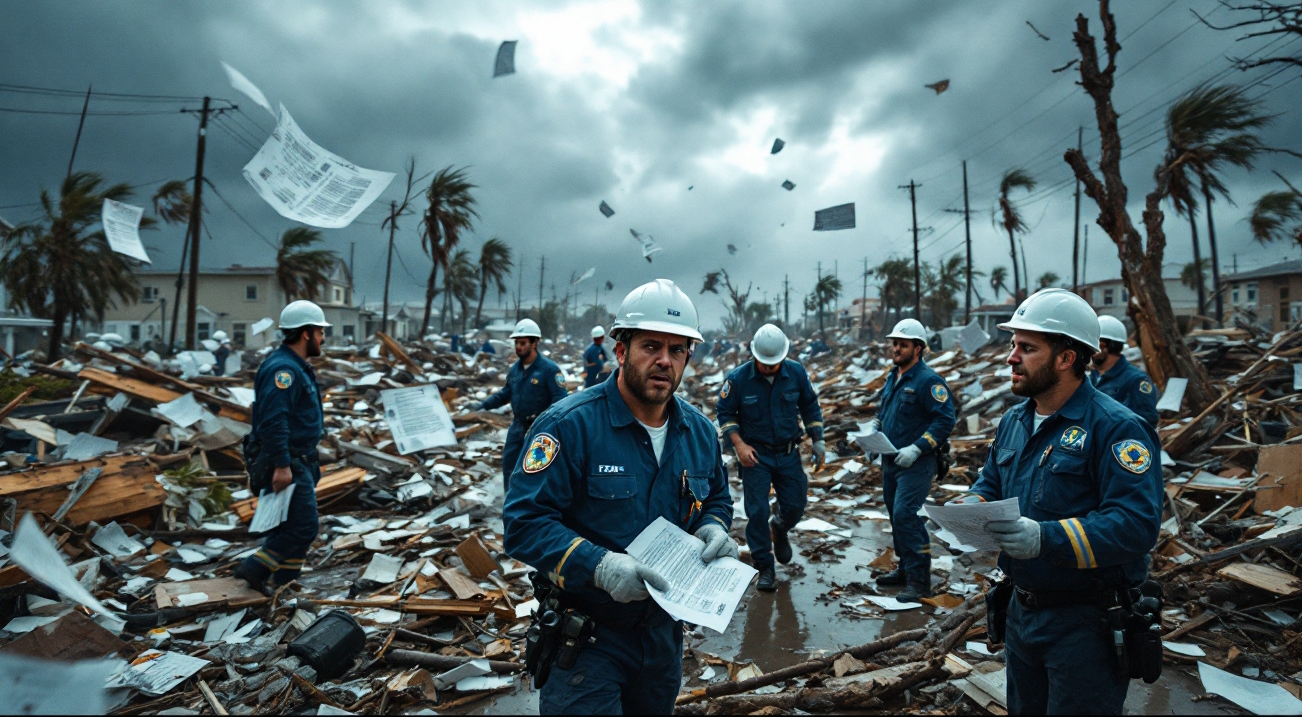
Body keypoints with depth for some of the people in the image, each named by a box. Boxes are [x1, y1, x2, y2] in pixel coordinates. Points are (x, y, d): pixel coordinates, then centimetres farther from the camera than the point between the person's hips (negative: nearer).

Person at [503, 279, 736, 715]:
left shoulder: (700, 432, 0)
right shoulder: (569, 425, -21)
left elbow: (717, 498, 15)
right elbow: (523, 522, -23)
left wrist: (712, 527, -8)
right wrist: (598, 565, -34)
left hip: (664, 628, 7)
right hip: (587, 634, -6)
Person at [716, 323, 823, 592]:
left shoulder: (796, 373, -7)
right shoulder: (738, 378, -14)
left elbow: (810, 407, 8)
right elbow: (724, 414, -4)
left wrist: (818, 441, 4)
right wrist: (739, 444, -16)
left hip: (788, 454, 3)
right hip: (755, 455, -2)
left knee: (795, 507, 7)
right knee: (757, 512, -2)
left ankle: (778, 529, 43)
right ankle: (765, 568, 14)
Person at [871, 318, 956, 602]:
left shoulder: (928, 380, -14)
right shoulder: (893, 377, 12)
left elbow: (945, 420, -19)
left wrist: (917, 448, -24)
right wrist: (874, 425, 6)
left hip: (915, 463, -9)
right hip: (890, 461, 9)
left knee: (905, 515, -14)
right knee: (896, 516, 15)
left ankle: (919, 581, -4)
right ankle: (906, 569, 30)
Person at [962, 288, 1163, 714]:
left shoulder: (1117, 427, -19)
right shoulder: (1014, 421, 6)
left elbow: (1137, 523, -27)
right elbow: (991, 483, 17)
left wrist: (1046, 539, -37)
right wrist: (971, 508, -5)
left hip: (1086, 623, -7)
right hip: (1022, 611, 8)